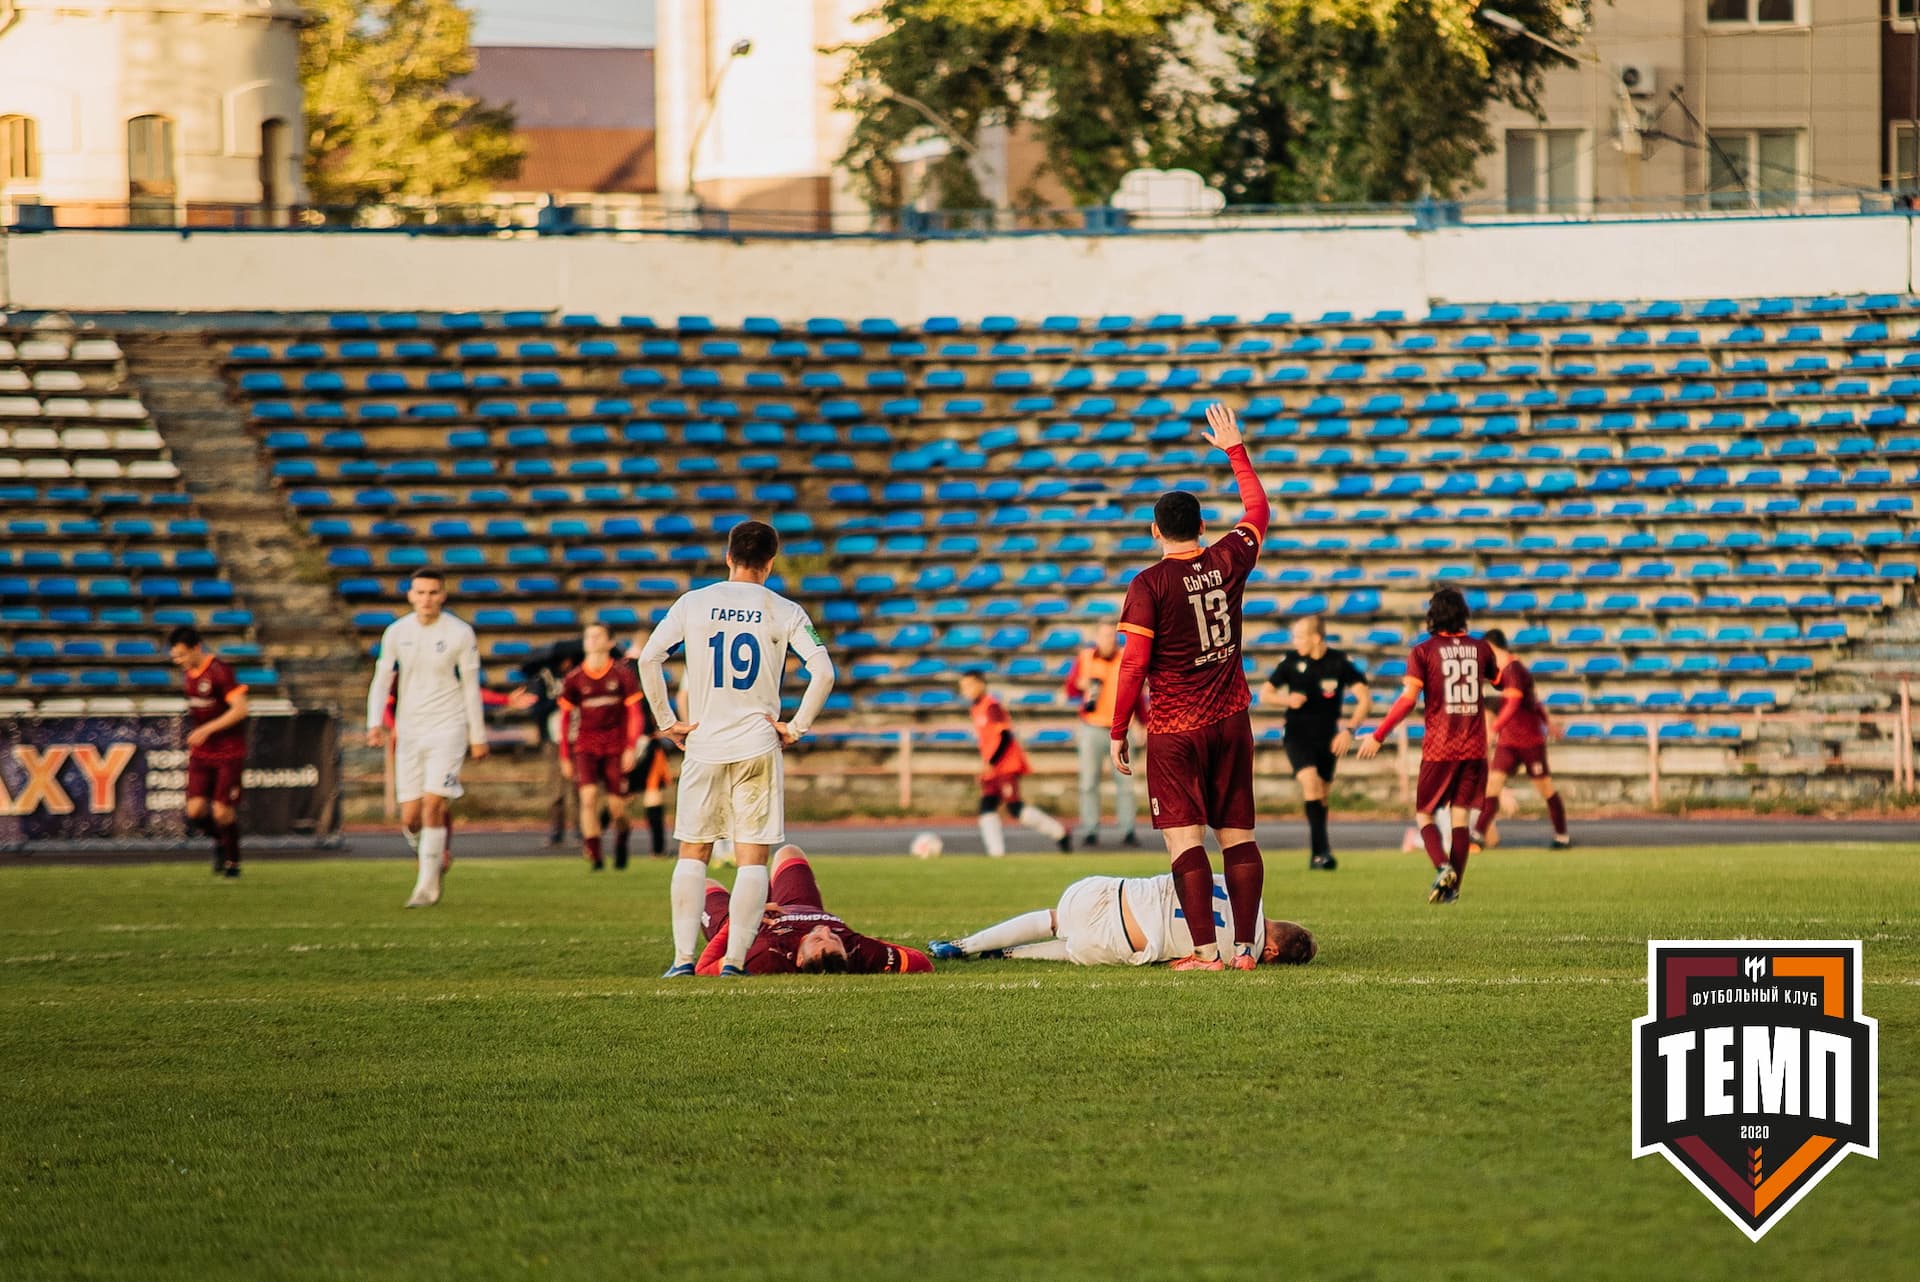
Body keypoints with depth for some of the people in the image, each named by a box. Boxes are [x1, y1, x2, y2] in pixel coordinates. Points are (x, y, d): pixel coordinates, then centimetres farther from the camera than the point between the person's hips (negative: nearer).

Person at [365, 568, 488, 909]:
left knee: (433, 806, -15)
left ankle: (428, 887, -8)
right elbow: (381, 681, 7)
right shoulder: (397, 632, 4)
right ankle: (431, 853, 30)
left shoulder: (460, 634, -4)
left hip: (447, 729, -3)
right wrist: (375, 723, -8)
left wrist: (478, 736, 3)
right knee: (410, 817, 0)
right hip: (409, 732, 3)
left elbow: (471, 687, 2)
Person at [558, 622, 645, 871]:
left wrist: (631, 748, -8)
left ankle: (621, 840, 32)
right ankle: (594, 856, -11)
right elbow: (565, 717, 10)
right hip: (585, 746, 1)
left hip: (616, 746, -1)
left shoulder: (622, 674, 0)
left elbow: (634, 713, 1)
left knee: (616, 806, -1)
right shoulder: (575, 678, 4)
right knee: (588, 796, -17)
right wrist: (565, 757, 9)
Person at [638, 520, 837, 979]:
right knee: (752, 858, 2)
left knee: (693, 854, 10)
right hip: (757, 747, -1)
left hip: (702, 746, 1)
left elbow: (648, 658, -3)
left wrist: (667, 721, 4)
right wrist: (796, 728, 0)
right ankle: (735, 960, -6)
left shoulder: (693, 604, 3)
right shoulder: (783, 612, -1)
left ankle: (683, 957, 2)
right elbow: (823, 672, -9)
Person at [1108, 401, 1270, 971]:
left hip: (1175, 729, -5)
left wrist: (1117, 732, -3)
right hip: (1230, 720, 5)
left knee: (1185, 839, -7)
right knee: (1237, 835, 7)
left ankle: (1206, 951, -16)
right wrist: (1235, 449, 33)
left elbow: (1134, 665, -12)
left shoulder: (1149, 584, -10)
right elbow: (1257, 508, 22)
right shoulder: (1228, 561, 2)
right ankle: (1245, 947, 5)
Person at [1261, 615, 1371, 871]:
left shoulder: (1340, 662, -7)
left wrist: (1349, 729, -18)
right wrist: (1287, 700, -16)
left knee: (1321, 795, 8)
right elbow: (1265, 693, 6)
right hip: (1298, 735, -1)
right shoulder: (1291, 662, -4)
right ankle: (1321, 850, -27)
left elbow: (1365, 698, -6)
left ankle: (1317, 854, 23)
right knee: (1310, 781, -23)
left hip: (1327, 738, 1)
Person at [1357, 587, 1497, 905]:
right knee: (1461, 814, 7)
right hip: (1473, 747, 3)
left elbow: (1408, 698, -14)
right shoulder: (1481, 649, 6)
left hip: (1439, 747, -3)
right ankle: (1453, 887, 2)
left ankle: (1443, 867, -17)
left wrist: (1378, 735, -10)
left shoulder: (1423, 652, -5)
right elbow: (1495, 684, 25)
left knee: (1424, 813, 8)